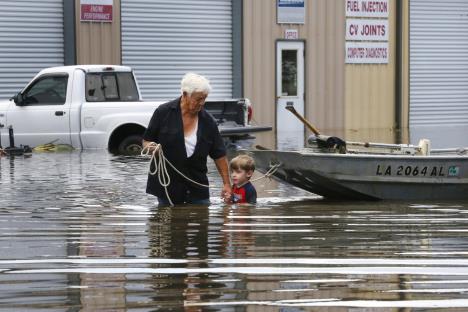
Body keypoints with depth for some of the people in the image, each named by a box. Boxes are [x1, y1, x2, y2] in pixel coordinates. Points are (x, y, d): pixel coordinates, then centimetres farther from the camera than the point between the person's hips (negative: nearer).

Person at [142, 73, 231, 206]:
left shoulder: (207, 121, 0)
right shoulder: (163, 112, -6)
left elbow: (219, 155, 5)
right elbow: (146, 140, 2)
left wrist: (226, 184, 1)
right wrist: (150, 147, -22)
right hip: (167, 184, -2)